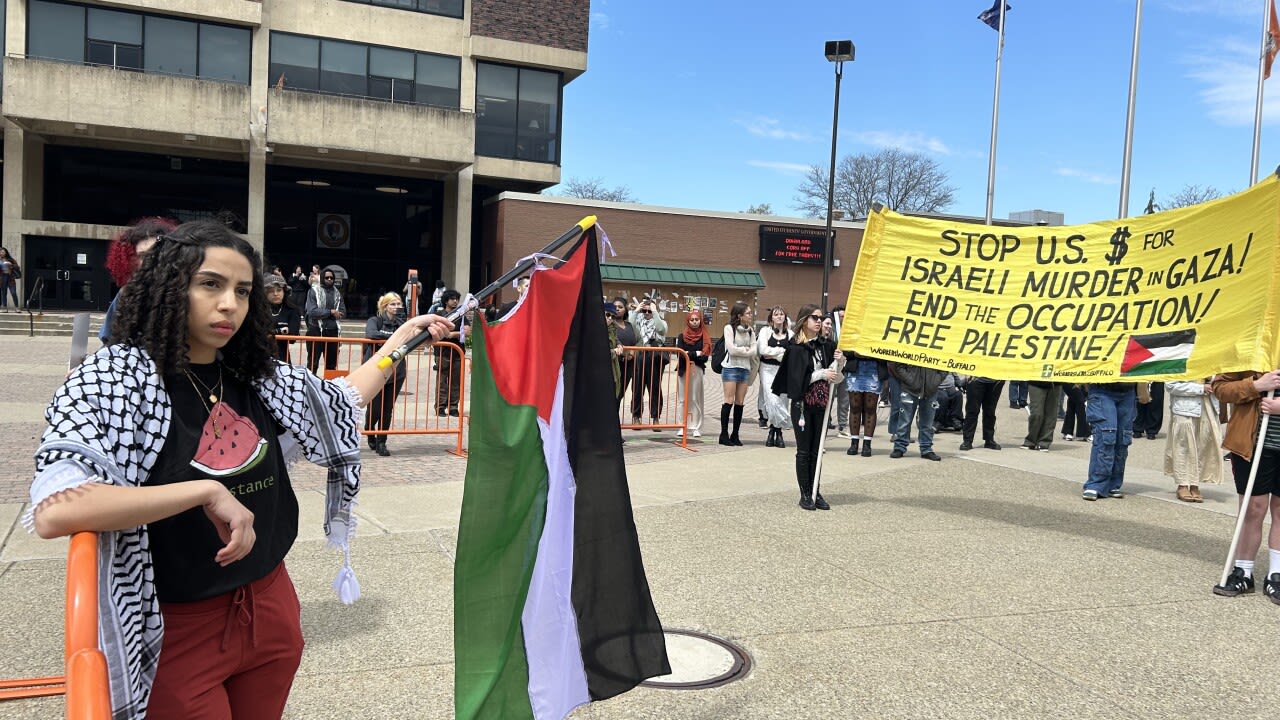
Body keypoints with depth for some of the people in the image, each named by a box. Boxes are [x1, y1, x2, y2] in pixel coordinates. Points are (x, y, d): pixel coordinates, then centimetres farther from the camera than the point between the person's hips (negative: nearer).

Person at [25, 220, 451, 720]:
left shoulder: (258, 376, 1)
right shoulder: (112, 379, -15)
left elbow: (341, 400, 20)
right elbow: (52, 511, -29)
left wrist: (402, 338, 17)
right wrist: (207, 492, -29)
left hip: (271, 607, 6)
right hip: (177, 630, -5)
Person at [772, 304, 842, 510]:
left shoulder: (827, 345, 6)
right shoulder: (796, 347, -6)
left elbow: (836, 377, 11)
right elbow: (797, 379, -12)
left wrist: (840, 362, -8)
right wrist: (822, 374, -17)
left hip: (821, 403, 4)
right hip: (802, 403, -4)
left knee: (816, 450, 8)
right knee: (804, 450, 3)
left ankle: (815, 492, 15)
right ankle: (805, 494, 9)